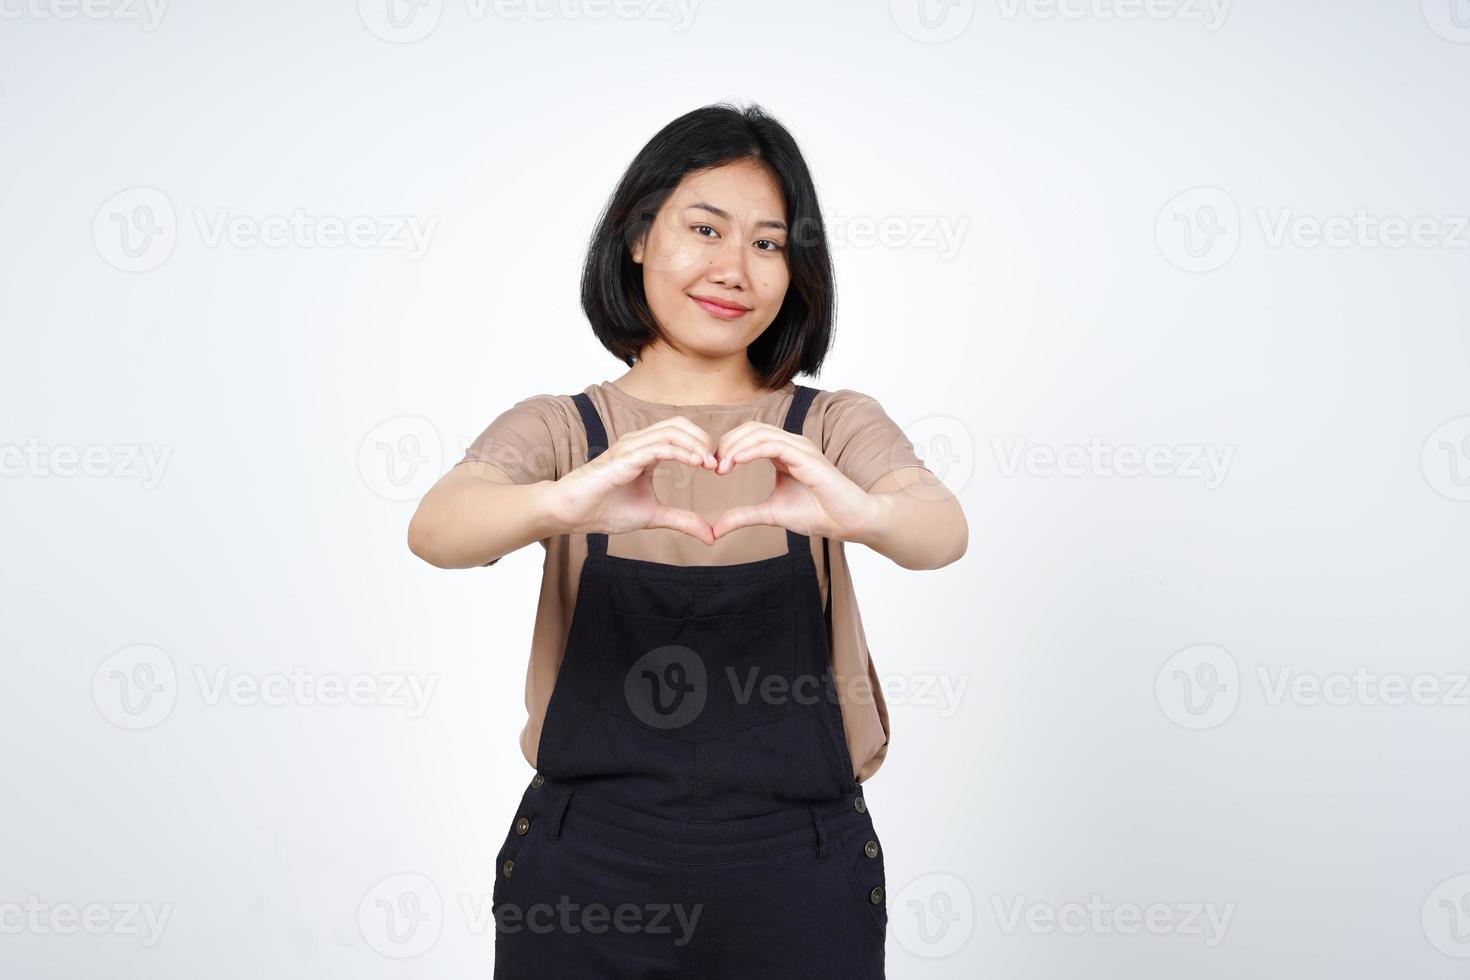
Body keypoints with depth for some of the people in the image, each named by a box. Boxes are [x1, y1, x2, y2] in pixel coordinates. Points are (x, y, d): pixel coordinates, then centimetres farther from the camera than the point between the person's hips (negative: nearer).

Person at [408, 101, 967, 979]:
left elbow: (944, 530, -18)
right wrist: (561, 505, -40)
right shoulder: (560, 430, 1)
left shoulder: (833, 427, 1)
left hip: (794, 878, 1)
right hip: (587, 879, 0)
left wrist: (858, 511, -40)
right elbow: (436, 529, -19)